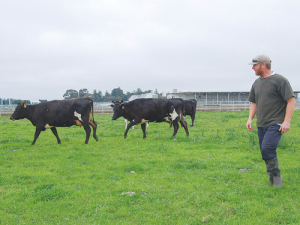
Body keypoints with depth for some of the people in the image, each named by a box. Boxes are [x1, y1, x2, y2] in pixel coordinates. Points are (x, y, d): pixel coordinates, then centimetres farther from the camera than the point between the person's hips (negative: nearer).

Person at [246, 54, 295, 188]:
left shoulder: (279, 80, -7)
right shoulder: (257, 83, 15)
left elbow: (291, 101, -8)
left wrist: (287, 121, -15)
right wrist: (250, 119, 9)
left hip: (275, 124, -7)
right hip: (261, 125, 7)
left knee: (267, 149, -21)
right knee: (265, 153, 7)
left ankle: (276, 176, -2)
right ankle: (273, 182, 19)